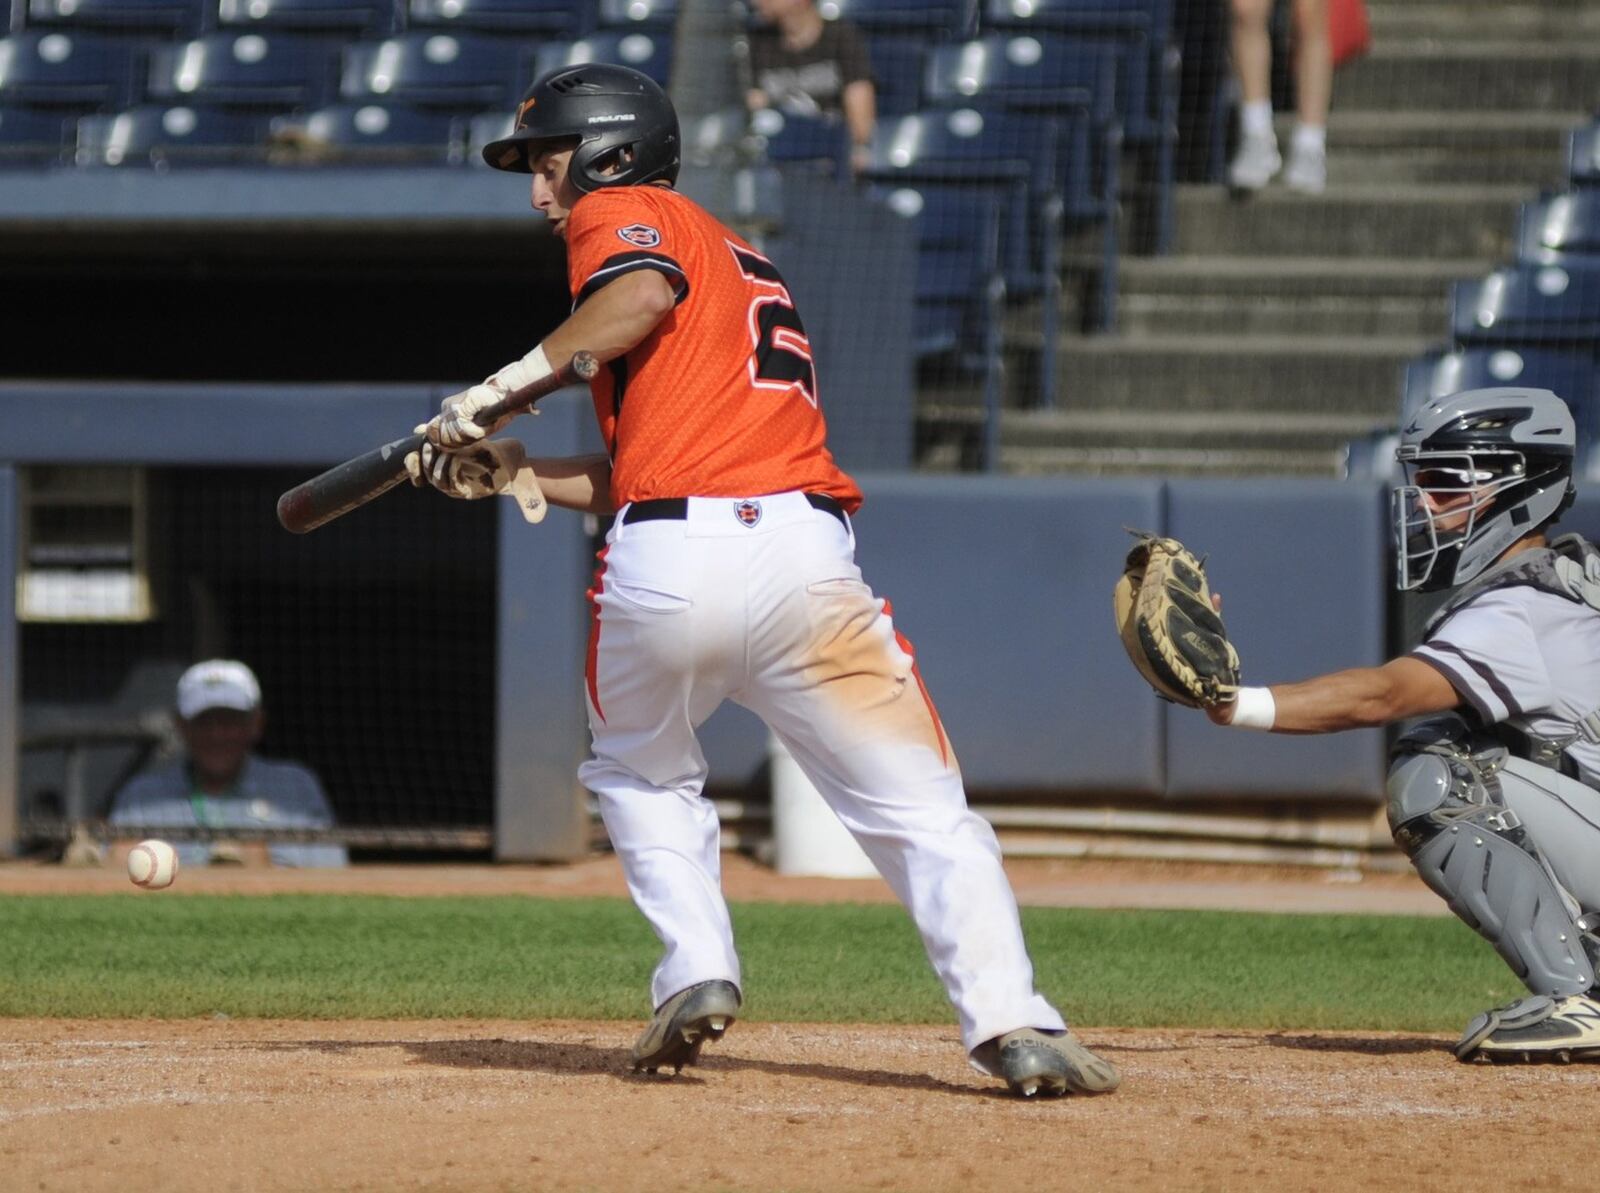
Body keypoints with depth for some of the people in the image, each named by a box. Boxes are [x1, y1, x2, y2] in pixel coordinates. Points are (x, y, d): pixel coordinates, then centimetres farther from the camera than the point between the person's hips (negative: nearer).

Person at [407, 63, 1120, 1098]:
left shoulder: (617, 212, 12)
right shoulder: (739, 260, 32)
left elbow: (643, 293, -14)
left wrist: (503, 386, -5)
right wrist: (512, 473, 29)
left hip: (665, 566, -4)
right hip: (805, 557, 4)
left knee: (641, 775, 24)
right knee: (924, 808, 2)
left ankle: (697, 971, 7)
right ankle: (1010, 1022, -15)